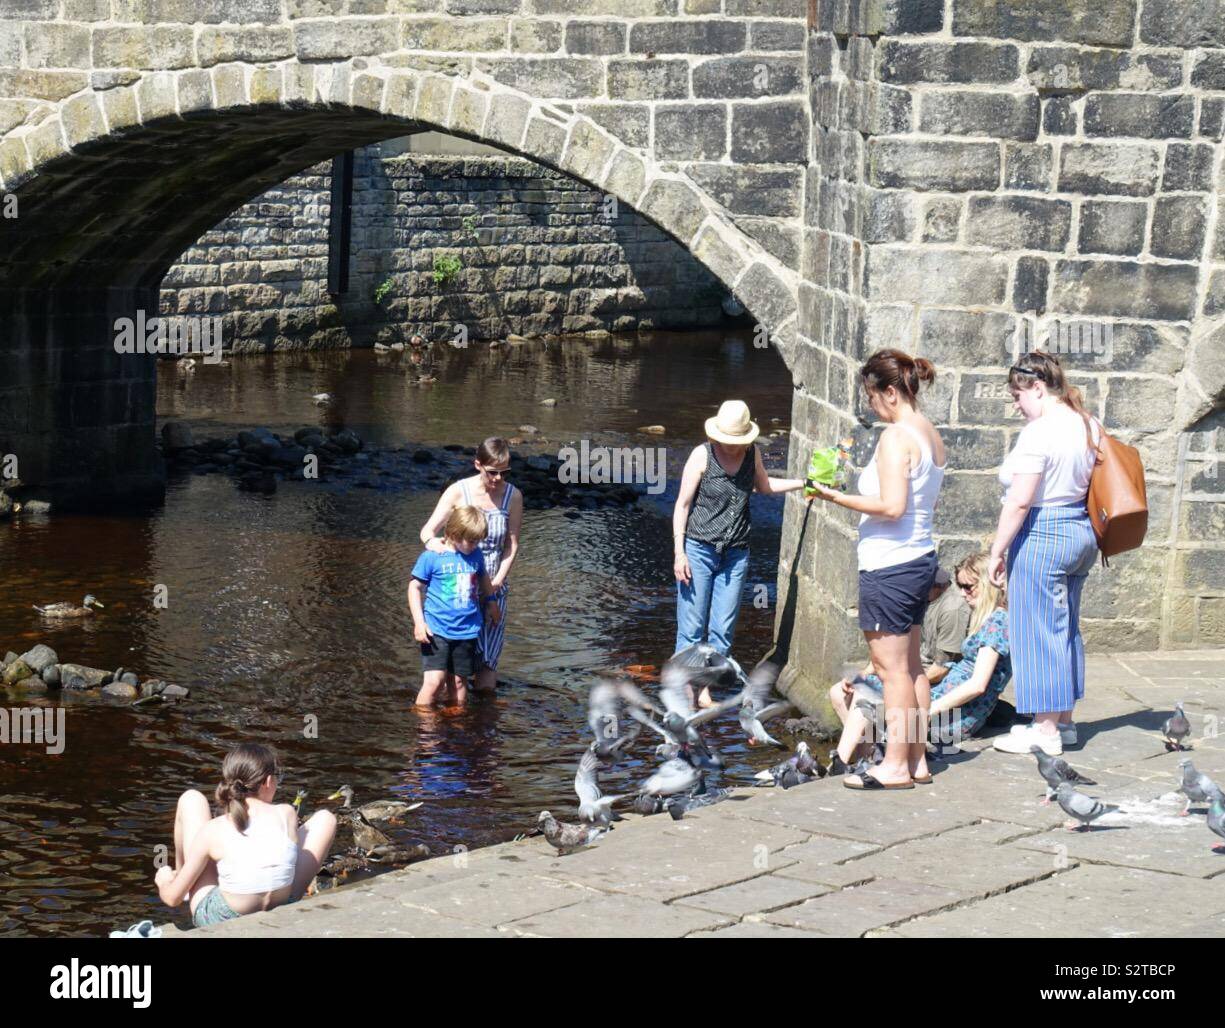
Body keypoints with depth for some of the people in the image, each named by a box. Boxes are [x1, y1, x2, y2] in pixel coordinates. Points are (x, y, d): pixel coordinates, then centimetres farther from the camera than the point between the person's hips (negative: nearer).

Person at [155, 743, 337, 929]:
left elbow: (172, 898, -9)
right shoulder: (287, 814, -13)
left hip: (217, 925, -1)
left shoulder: (213, 830, -17)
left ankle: (181, 873, 34)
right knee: (325, 819, 15)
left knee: (191, 799, 7)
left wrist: (163, 880, 15)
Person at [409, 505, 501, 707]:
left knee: (459, 681, 9)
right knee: (435, 680, -13)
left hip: (467, 630, 5)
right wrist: (419, 622, -10)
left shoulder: (475, 554, 7)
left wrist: (491, 602, 28)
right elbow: (415, 587, -3)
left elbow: (483, 578, 28)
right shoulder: (432, 557, -8)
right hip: (437, 629, -4)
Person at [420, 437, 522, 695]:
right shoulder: (458, 492, -7)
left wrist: (497, 582, -10)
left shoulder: (513, 496, -2)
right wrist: (432, 542, -30)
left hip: (493, 589, 2)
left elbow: (512, 545, 2)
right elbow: (427, 531, -7)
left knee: (486, 684, -2)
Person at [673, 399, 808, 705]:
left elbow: (764, 486, 25)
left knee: (723, 628, 5)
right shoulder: (702, 455, -10)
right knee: (691, 627, -3)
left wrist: (803, 483, 17)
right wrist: (679, 553, -10)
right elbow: (682, 505, -6)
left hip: (736, 554, 4)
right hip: (699, 550, -4)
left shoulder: (752, 454, 3)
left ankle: (704, 687, 17)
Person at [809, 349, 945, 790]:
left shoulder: (896, 437, -17)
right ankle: (917, 759, 20)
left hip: (889, 565, -9)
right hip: (921, 559, 9)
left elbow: (892, 506, -24)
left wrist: (838, 498, -17)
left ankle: (895, 766, 1)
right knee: (911, 666, 15)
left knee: (892, 669, -3)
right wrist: (860, 488, 18)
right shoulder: (931, 435, 11)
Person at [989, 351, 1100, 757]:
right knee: (1066, 629, 16)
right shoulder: (1089, 426, 8)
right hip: (1081, 535, 9)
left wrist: (998, 551, -13)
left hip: (1041, 537, -9)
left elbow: (1020, 501, -20)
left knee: (1038, 632, -1)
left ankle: (1046, 731, 3)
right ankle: (1064, 721, 24)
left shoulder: (1038, 432, -18)